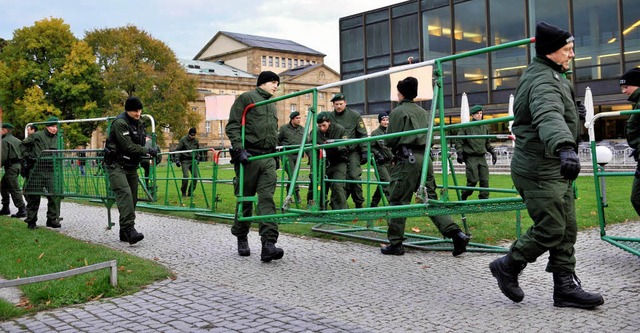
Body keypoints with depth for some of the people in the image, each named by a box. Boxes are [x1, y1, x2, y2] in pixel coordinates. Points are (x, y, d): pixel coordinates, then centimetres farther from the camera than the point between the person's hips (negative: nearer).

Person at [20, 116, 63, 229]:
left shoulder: (57, 139, 11)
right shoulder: (37, 136, -3)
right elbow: (23, 145, 6)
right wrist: (27, 156, -4)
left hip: (51, 171, 3)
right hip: (36, 170, -3)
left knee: (55, 194, -5)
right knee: (33, 196, 4)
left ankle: (53, 219, 6)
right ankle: (31, 221, 16)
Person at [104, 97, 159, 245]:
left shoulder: (138, 123, 12)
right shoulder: (120, 123, -15)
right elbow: (128, 146, -21)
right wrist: (148, 151, -15)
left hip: (131, 166, 8)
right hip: (117, 165, -8)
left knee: (132, 198, 6)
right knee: (125, 193, -24)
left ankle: (125, 232, 14)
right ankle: (129, 229, -34)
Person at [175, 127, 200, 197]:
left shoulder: (196, 141, 10)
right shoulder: (183, 140, -3)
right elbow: (178, 150, -2)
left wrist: (197, 159, 15)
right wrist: (177, 159, -8)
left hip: (193, 161, 4)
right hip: (185, 161, -4)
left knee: (195, 176, -3)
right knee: (185, 176, -13)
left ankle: (190, 192, 9)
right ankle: (183, 192, 2)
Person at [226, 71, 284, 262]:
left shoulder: (272, 105, 24)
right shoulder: (246, 98, 2)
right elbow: (232, 126, -7)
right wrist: (239, 149, -18)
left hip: (268, 158, 5)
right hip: (248, 156, -5)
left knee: (267, 199, -9)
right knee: (245, 199, 3)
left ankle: (269, 243, -18)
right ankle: (242, 239, 21)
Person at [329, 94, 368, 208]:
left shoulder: (354, 116, 1)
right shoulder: (330, 117, 6)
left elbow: (363, 135, 1)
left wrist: (364, 151, -5)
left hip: (353, 152, -2)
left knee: (354, 176, -12)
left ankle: (359, 203, -1)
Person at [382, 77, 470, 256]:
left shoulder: (398, 111, -2)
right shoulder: (424, 112, 18)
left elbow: (390, 140, -5)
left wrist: (396, 148, 16)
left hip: (407, 159, -7)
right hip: (425, 158, 7)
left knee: (398, 201, 1)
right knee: (430, 199, 8)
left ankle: (395, 243, 5)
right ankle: (456, 233, -5)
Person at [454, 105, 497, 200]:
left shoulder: (485, 127, 14)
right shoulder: (466, 127, -3)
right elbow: (459, 141, -2)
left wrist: (493, 152, 15)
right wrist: (460, 153, -11)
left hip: (482, 157, 5)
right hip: (471, 158, -5)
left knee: (485, 180, -2)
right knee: (473, 180, -8)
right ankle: (463, 198, 11)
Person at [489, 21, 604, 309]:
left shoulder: (551, 75, 16)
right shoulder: (543, 80, -20)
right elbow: (549, 117, -42)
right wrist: (564, 147, -58)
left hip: (555, 170, 10)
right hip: (540, 172, -10)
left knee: (567, 230, 9)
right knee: (550, 231, -6)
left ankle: (566, 287, 15)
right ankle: (507, 266, 14)